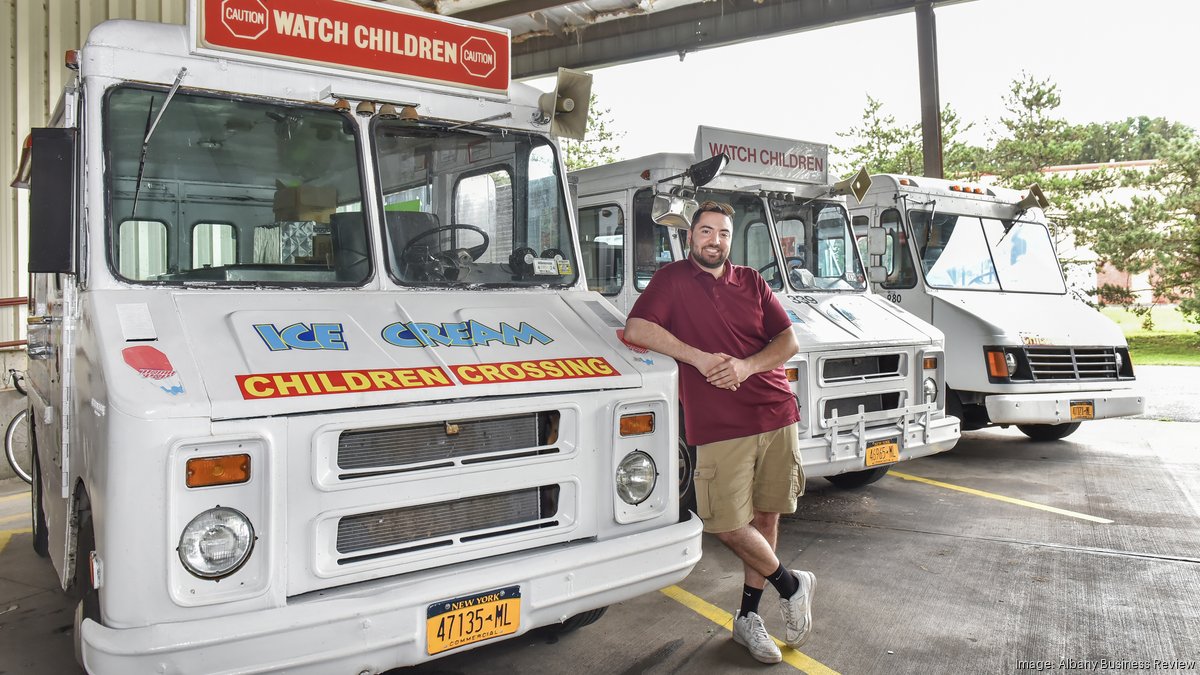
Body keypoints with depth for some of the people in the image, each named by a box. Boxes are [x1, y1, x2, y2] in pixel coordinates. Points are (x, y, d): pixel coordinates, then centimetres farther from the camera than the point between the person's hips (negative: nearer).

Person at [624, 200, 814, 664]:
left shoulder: (751, 282, 14)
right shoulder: (672, 279, 4)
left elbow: (788, 341, 8)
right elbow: (637, 329, -10)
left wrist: (747, 365, -11)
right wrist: (699, 357, -15)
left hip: (776, 417, 4)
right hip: (720, 428, -3)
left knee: (766, 515, 8)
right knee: (728, 525, -7)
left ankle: (748, 617, 24)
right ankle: (790, 584, 21)